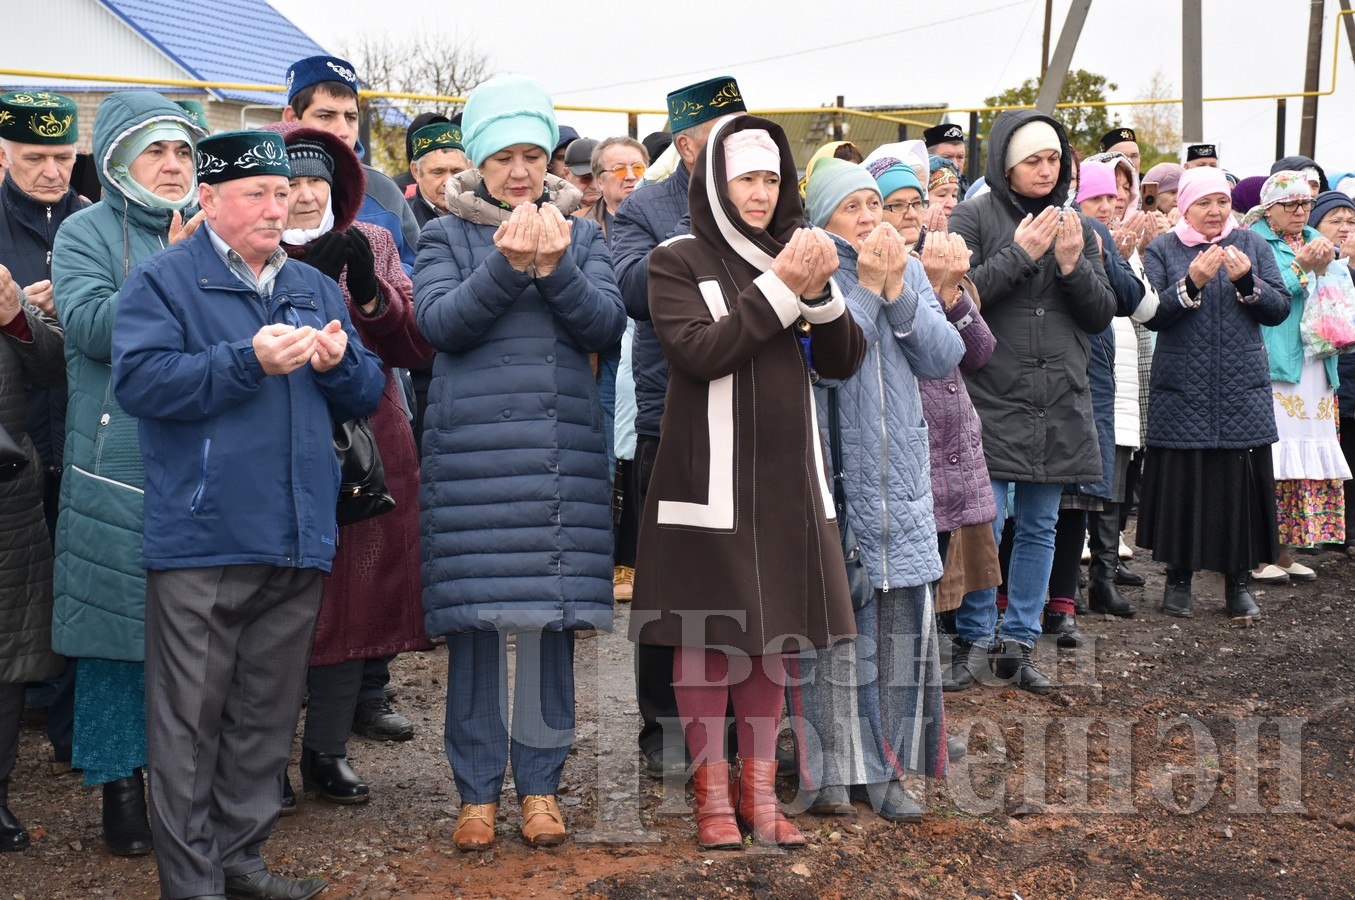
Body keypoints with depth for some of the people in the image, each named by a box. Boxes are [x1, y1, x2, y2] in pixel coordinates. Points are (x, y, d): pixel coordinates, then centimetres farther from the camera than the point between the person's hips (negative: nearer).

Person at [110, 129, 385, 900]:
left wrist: (338, 360, -6)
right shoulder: (162, 281, 0)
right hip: (201, 540, -5)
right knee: (191, 719, -2)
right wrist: (250, 361, -19)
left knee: (268, 716, 13)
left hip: (297, 543, 6)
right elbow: (140, 380, -14)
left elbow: (366, 396, 16)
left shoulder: (316, 289, 17)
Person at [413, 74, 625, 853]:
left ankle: (541, 781, 15)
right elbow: (440, 322, -8)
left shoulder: (582, 234, 12)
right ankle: (479, 789, 11)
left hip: (564, 453, 2)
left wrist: (555, 266, -16)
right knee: (476, 618, 0)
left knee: (553, 613, 2)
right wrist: (507, 265, -20)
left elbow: (608, 326, -1)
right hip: (473, 452, -1)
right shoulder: (448, 237, 8)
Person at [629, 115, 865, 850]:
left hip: (786, 478, 5)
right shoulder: (679, 261, -3)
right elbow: (695, 353, -18)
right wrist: (781, 290, -20)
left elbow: (844, 361, 5)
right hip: (710, 478, -5)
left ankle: (760, 790, 19)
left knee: (773, 632, 9)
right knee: (708, 636, 2)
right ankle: (713, 794, 14)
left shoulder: (791, 252, 10)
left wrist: (821, 292, -13)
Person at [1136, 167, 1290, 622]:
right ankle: (1178, 577, 15)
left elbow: (1279, 309, 2)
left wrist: (1246, 282, -15)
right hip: (1182, 392, -1)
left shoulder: (1252, 245, 8)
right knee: (1181, 480, 0)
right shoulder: (1163, 250, 4)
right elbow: (1152, 314, -7)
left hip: (1243, 392, 1)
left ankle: (1237, 581, 13)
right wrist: (1191, 284, -21)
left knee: (1240, 482, 0)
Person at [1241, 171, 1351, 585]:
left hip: (1314, 365, 7)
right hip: (1271, 364, -7)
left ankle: (1286, 551, 13)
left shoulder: (1315, 240, 19)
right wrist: (1302, 267, -17)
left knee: (1307, 457, 6)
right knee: (1269, 459, -8)